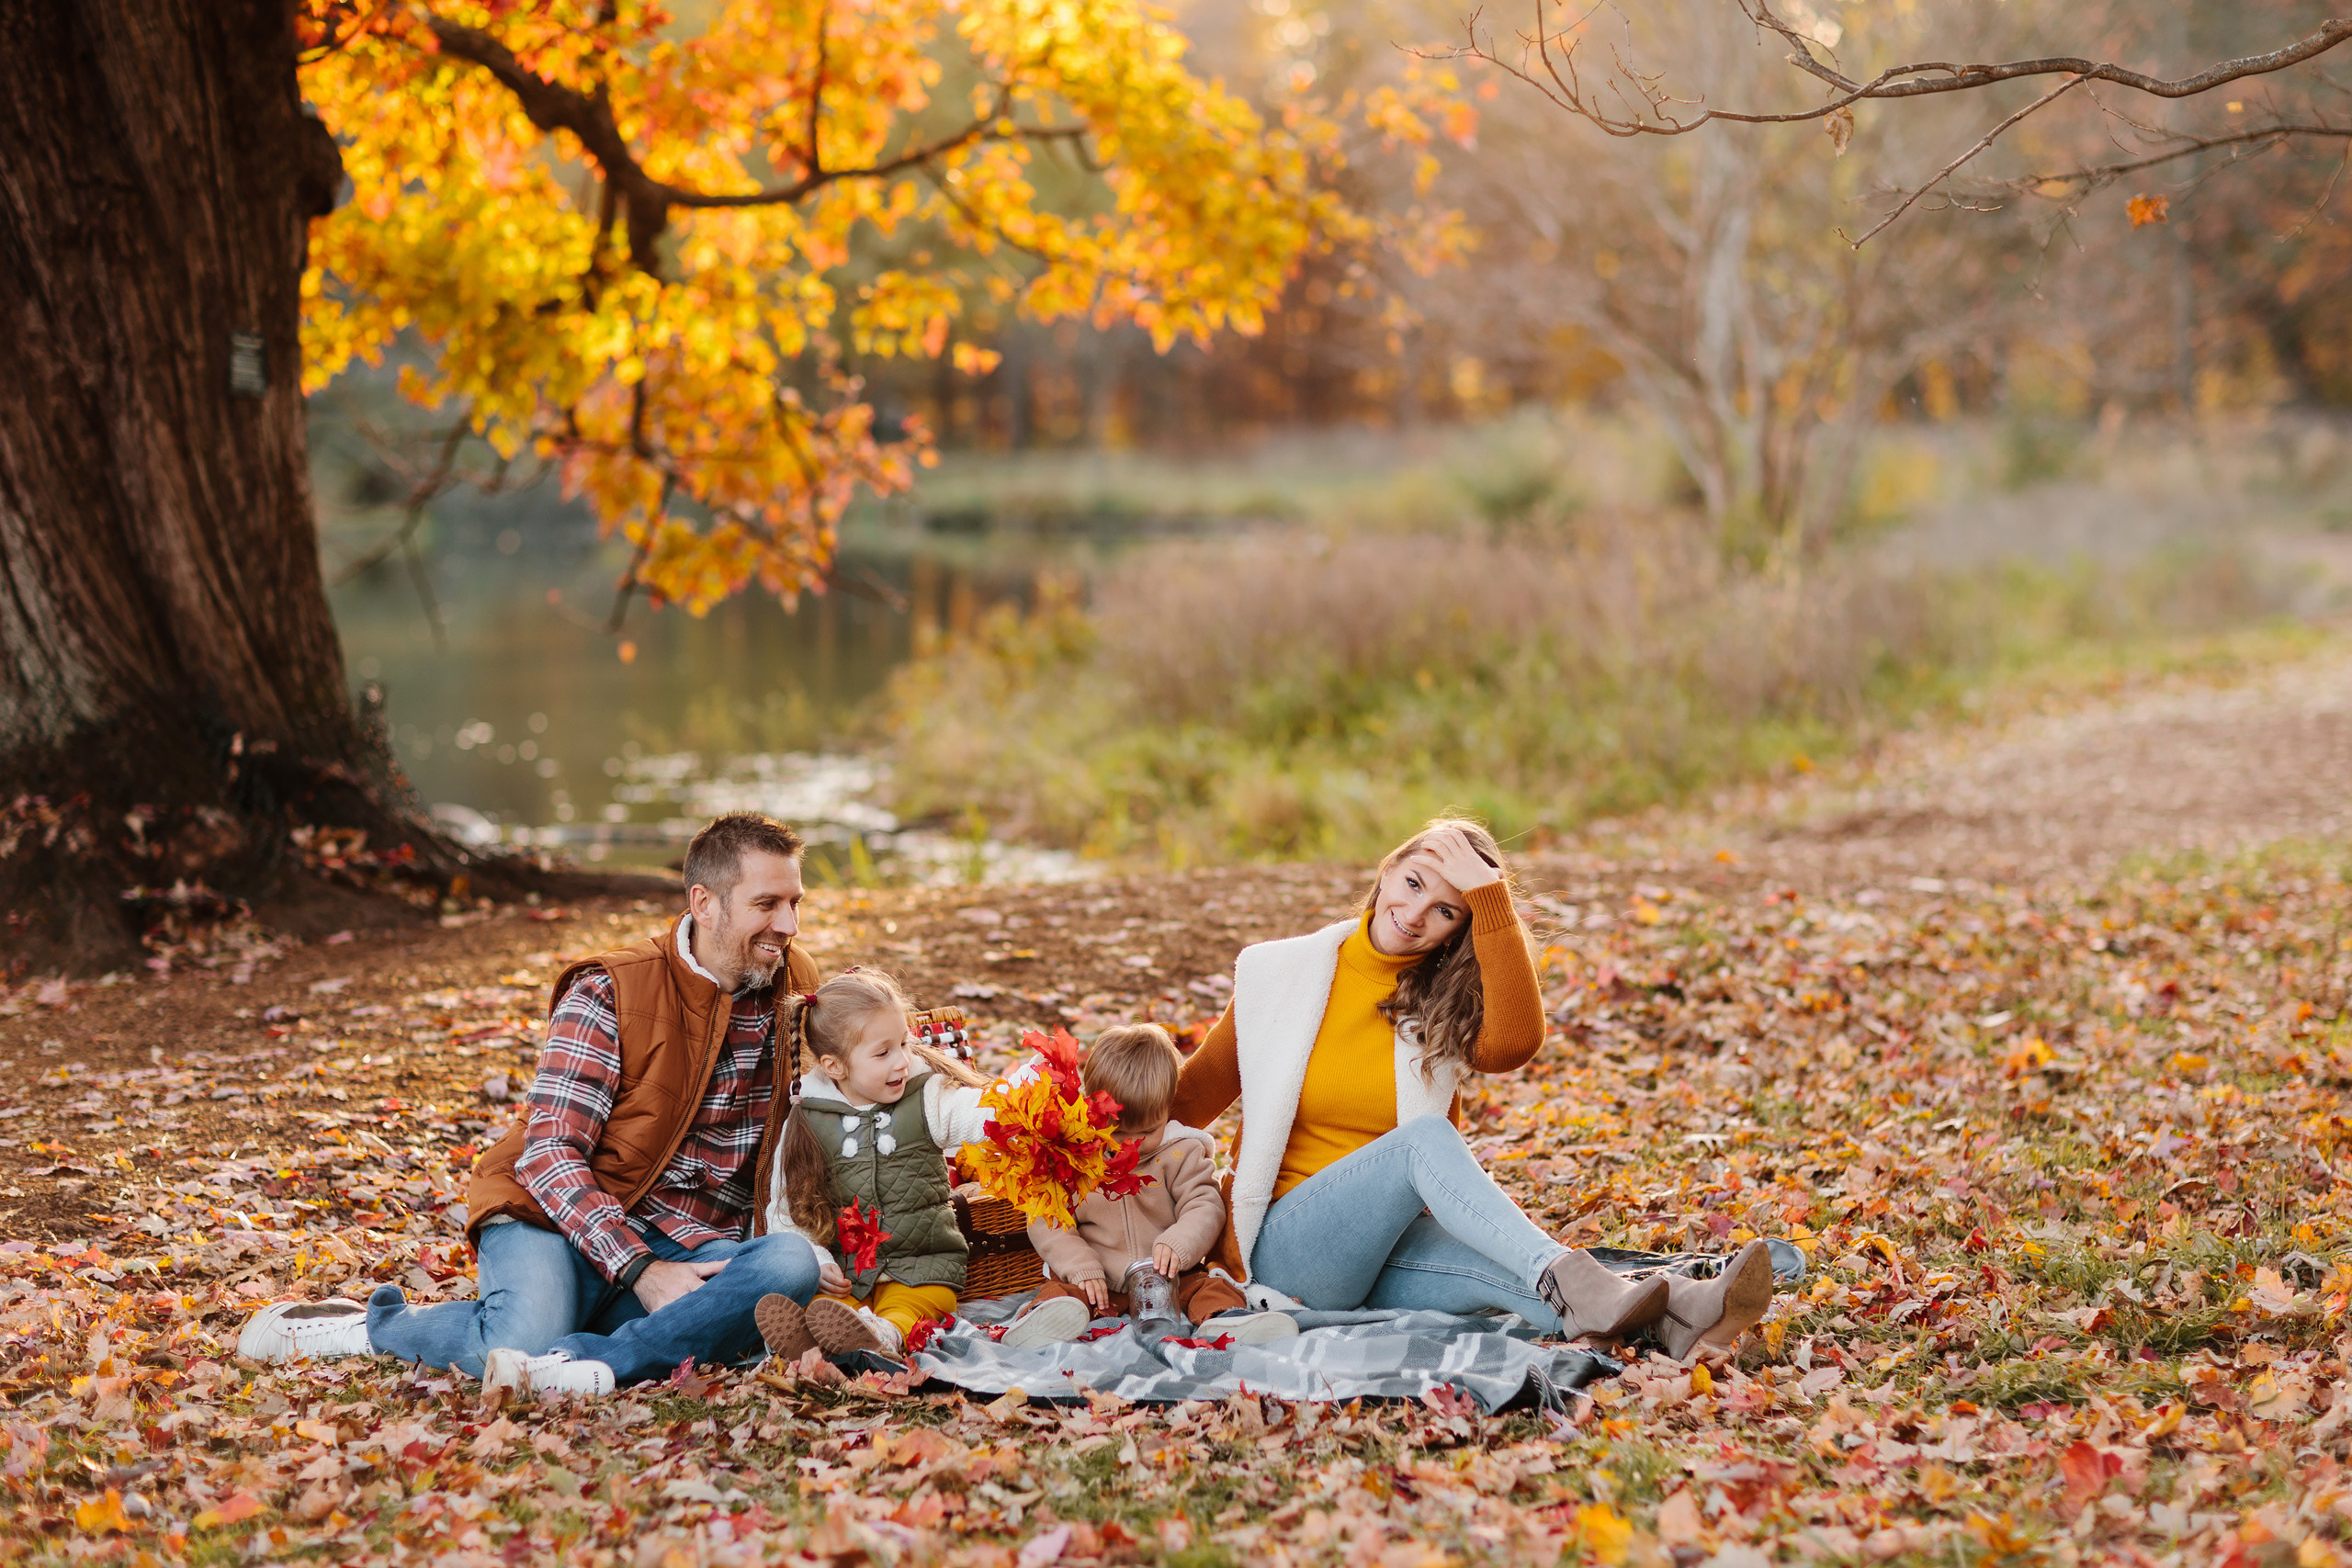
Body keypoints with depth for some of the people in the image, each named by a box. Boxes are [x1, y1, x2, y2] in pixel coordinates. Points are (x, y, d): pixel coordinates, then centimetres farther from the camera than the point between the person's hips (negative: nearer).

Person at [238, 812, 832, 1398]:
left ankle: (597, 1362, -36)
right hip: (564, 1224, -4)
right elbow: (548, 1154, -13)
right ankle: (372, 1324, -5)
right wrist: (642, 1271, -24)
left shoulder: (795, 987, 8)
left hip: (696, 1249, 4)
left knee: (793, 1265, -29)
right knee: (529, 1342, -35)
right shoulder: (609, 992, -6)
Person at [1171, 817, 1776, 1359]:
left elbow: (1515, 1042, -20)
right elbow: (1194, 1096, 13)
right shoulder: (1278, 973, 4)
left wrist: (1490, 896, -19)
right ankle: (1577, 1287, -53)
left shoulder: (1446, 1006, 6)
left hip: (1392, 1246, 2)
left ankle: (1678, 1313, -58)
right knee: (1426, 1136, -31)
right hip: (1287, 1245, -2)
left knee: (1495, 1267, -34)